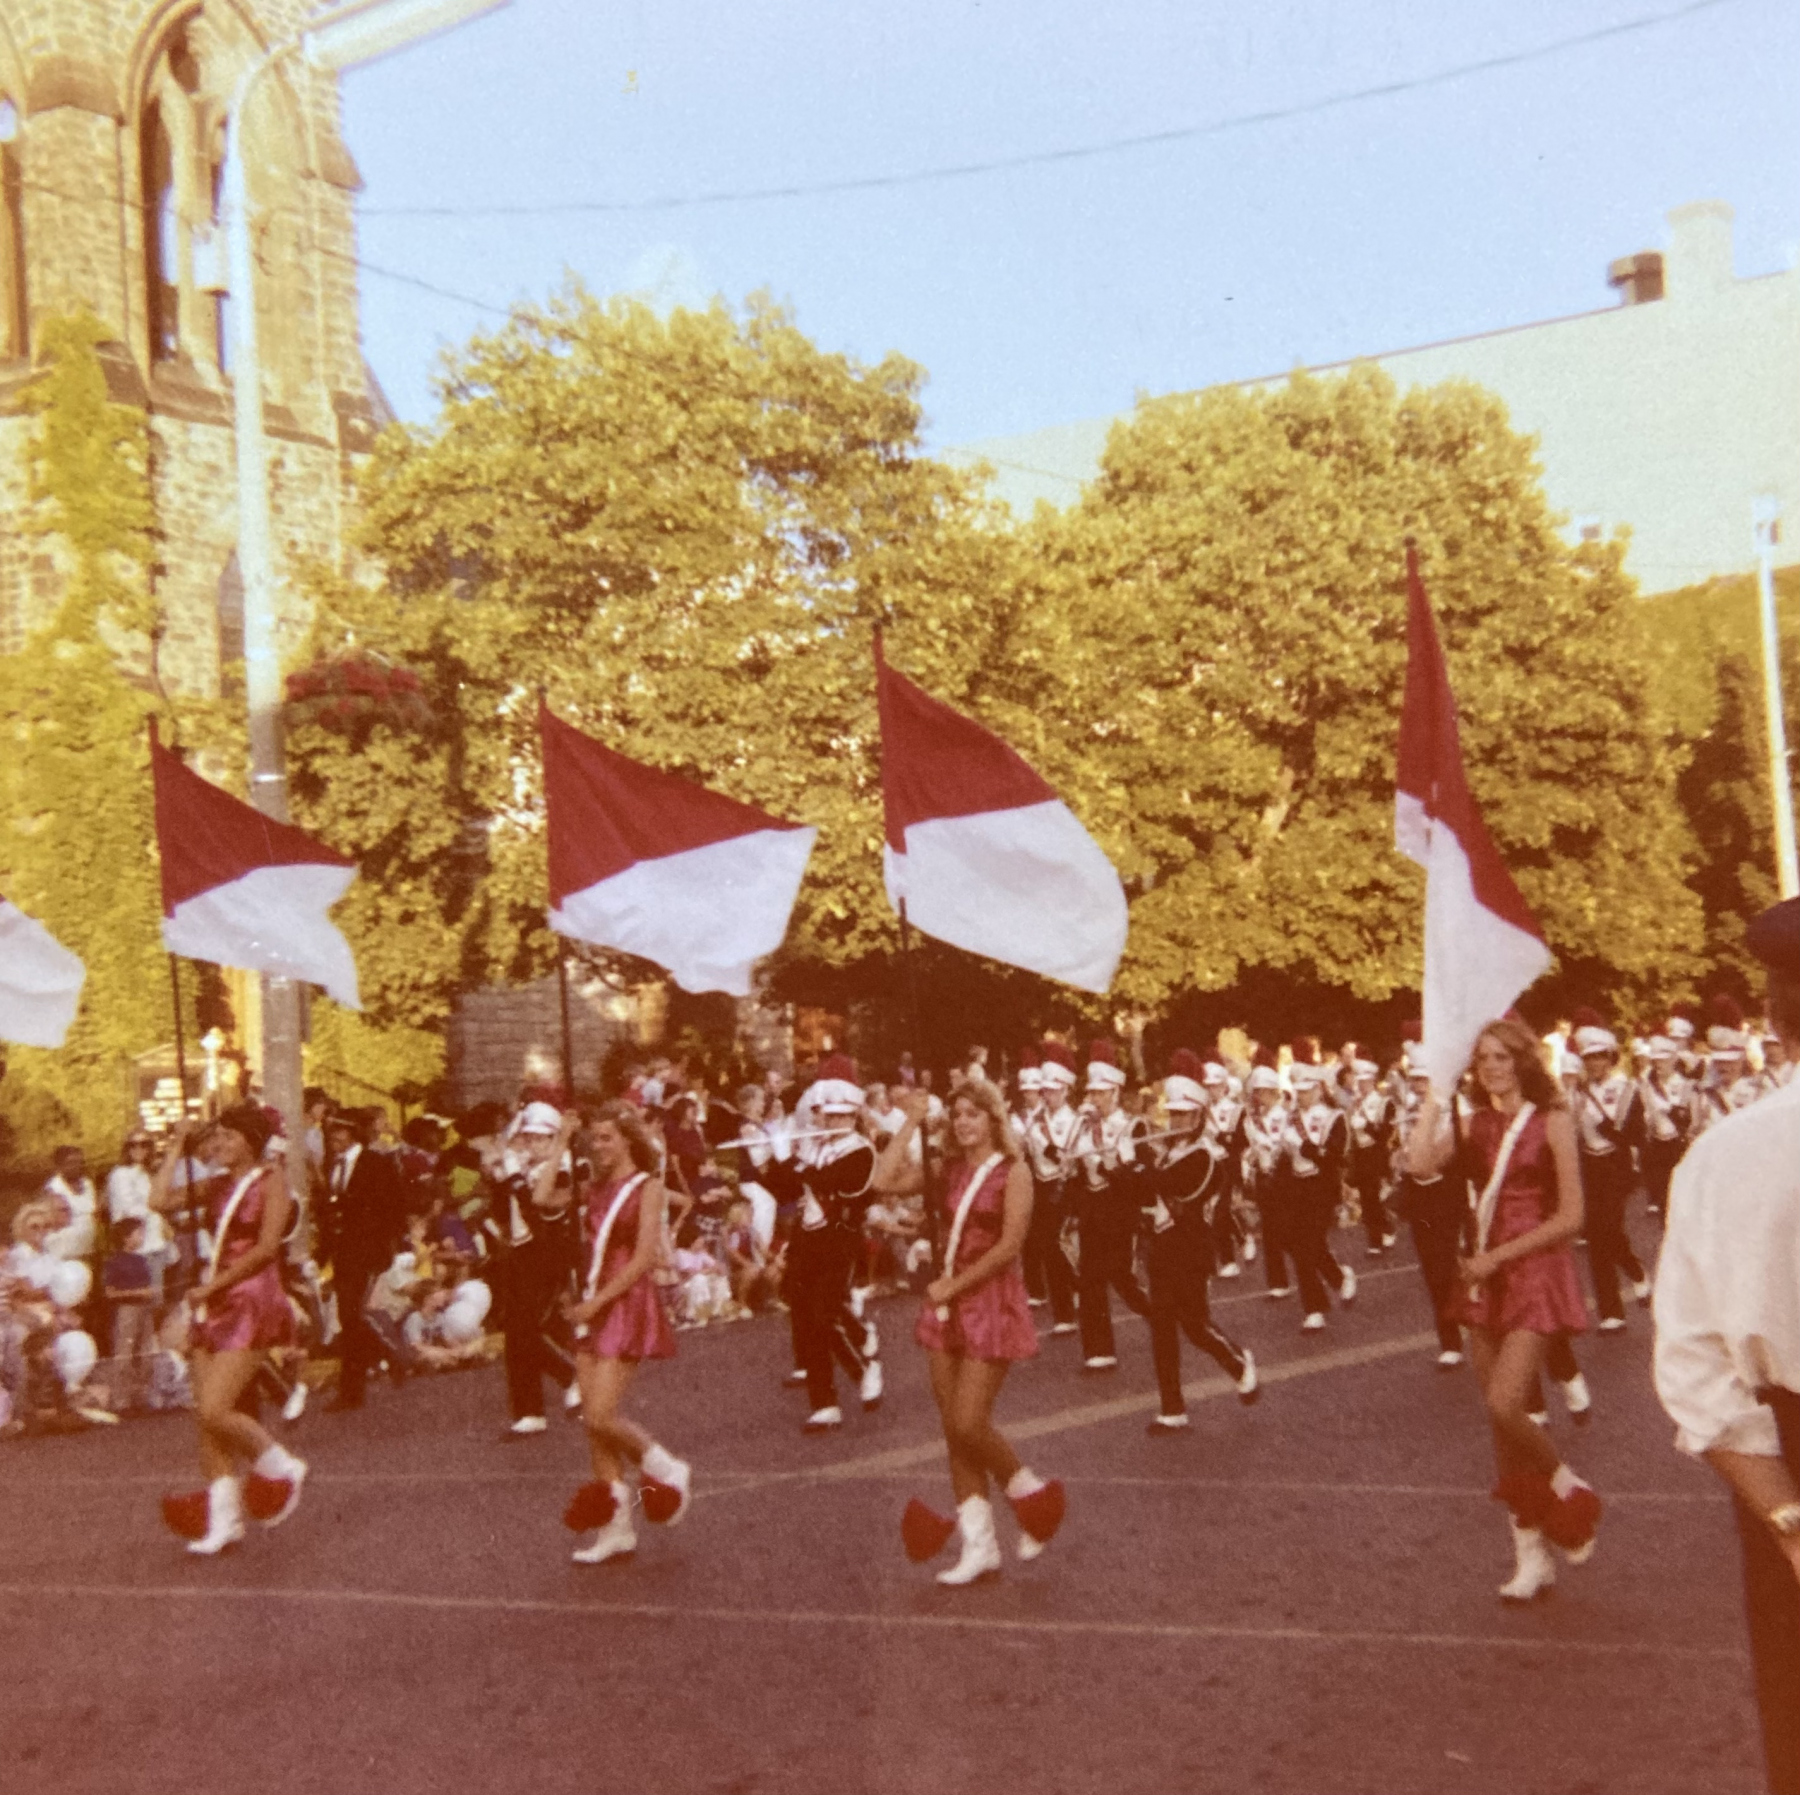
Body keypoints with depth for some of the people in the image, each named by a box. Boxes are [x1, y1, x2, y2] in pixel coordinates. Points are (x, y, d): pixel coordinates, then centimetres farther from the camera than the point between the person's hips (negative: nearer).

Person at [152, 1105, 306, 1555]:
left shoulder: (271, 1180, -4)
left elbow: (266, 1248, -12)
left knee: (213, 1410, -15)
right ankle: (223, 1516, 10)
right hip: (212, 1305, 7)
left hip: (251, 1303, -7)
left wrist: (212, 1285, -11)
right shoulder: (221, 1186, 15)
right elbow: (159, 1199, 6)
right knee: (206, 1416, 3)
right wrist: (177, 1148, 11)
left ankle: (281, 1468, 7)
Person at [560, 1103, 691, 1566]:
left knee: (600, 1416, -14)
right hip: (592, 1307, 7)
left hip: (627, 1306, -7)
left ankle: (669, 1470, 10)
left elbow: (644, 1258, -13)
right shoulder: (596, 1188, 13)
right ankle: (615, 1528, 11)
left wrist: (597, 1301, -16)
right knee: (593, 1422, 3)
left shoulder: (648, 1186, -5)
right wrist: (560, 1146, 2)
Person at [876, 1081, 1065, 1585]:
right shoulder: (948, 1170, 8)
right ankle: (978, 1545, 14)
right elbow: (885, 1182, -4)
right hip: (947, 1303, 6)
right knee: (954, 1430, 6)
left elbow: (1010, 1245, -14)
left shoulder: (1012, 1171, -7)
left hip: (990, 1302, -6)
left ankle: (1029, 1492, 16)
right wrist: (911, 1123, -1)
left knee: (968, 1425, -11)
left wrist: (954, 1285, -13)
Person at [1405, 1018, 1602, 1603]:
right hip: (1484, 1277, 5)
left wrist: (1499, 1256, -13)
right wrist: (1433, 1095, -3)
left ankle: (1570, 1493, 11)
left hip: (1535, 1273, -5)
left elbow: (1570, 1217, -10)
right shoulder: (1475, 1124, 7)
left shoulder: (1551, 1122, -6)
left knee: (1504, 1407, -18)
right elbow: (1420, 1164, -10)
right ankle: (1532, 1554, 17)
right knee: (1501, 1419, 6)